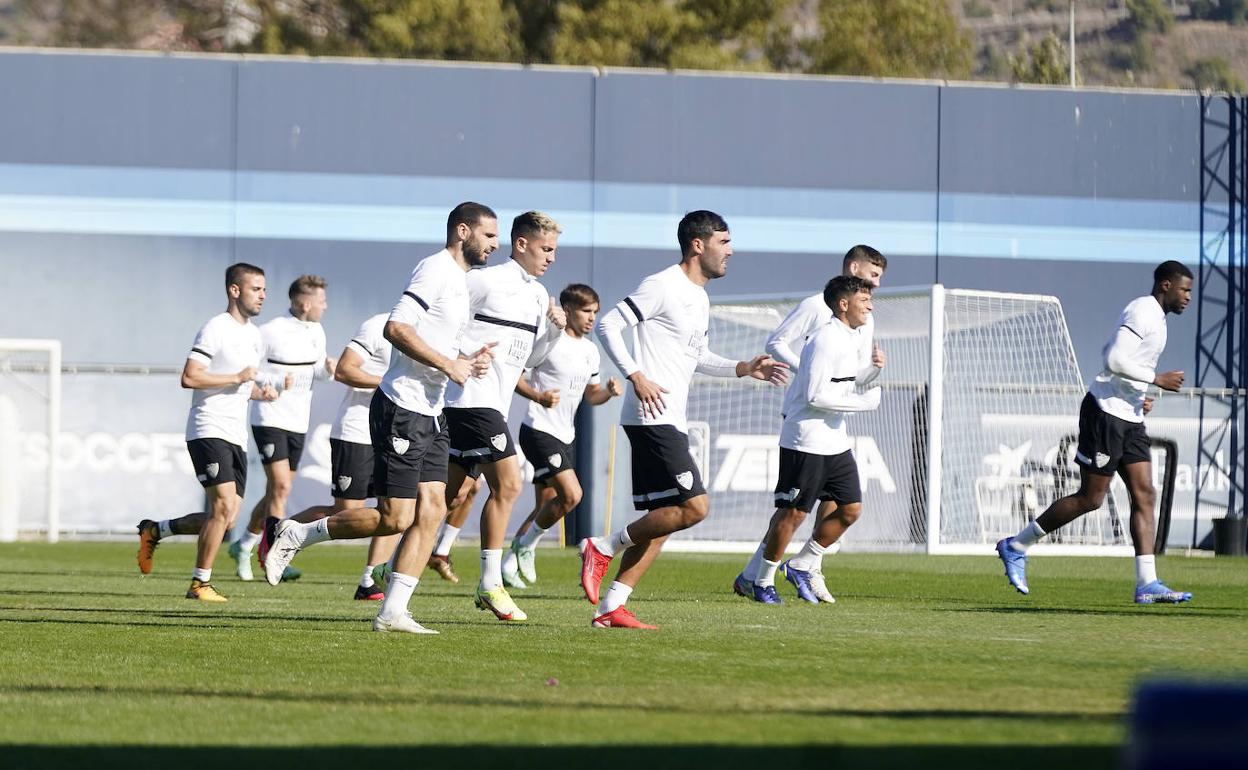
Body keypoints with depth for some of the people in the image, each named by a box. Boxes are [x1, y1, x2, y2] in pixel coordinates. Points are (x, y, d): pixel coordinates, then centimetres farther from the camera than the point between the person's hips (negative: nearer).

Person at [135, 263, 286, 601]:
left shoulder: (254, 335, 18)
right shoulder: (216, 329, -10)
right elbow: (189, 377, -19)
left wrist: (260, 390, 8)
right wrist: (237, 377, -18)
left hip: (236, 437, 9)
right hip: (209, 430, -9)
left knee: (225, 519, 4)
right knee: (224, 506, -16)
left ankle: (155, 531, 22)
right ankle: (200, 583, -7)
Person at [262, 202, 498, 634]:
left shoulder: (459, 279, 18)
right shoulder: (436, 270, -12)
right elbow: (396, 328, -23)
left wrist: (468, 361, 8)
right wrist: (448, 364, -19)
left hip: (430, 415, 10)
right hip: (402, 409, -10)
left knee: (431, 511, 1)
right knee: (396, 518, -9)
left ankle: (392, 613, 1)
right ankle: (295, 536, 5)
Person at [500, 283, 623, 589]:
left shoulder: (590, 350, 12)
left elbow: (590, 395, 21)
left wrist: (609, 392, -1)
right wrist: (538, 397, -26)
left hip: (565, 436, 9)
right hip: (539, 430, -9)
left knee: (546, 508, 10)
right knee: (571, 494, -21)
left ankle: (509, 564, 21)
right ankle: (527, 544, -2)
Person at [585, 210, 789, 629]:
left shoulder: (700, 298, 20)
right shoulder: (663, 287, -9)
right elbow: (608, 325, -13)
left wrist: (743, 369, 18)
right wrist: (636, 377, -20)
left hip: (672, 422, 10)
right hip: (653, 417, -10)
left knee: (663, 519, 7)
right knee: (694, 506, -17)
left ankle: (610, 606, 6)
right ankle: (603, 548, -8)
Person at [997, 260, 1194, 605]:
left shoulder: (1154, 316, 18)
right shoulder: (1142, 311, -14)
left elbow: (1109, 352, 28)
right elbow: (1114, 360, -25)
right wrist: (1157, 379, -19)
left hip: (1130, 419, 10)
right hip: (1106, 412, -10)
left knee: (1144, 495, 0)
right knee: (1090, 498, -5)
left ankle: (1147, 584, -5)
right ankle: (1016, 547, 7)